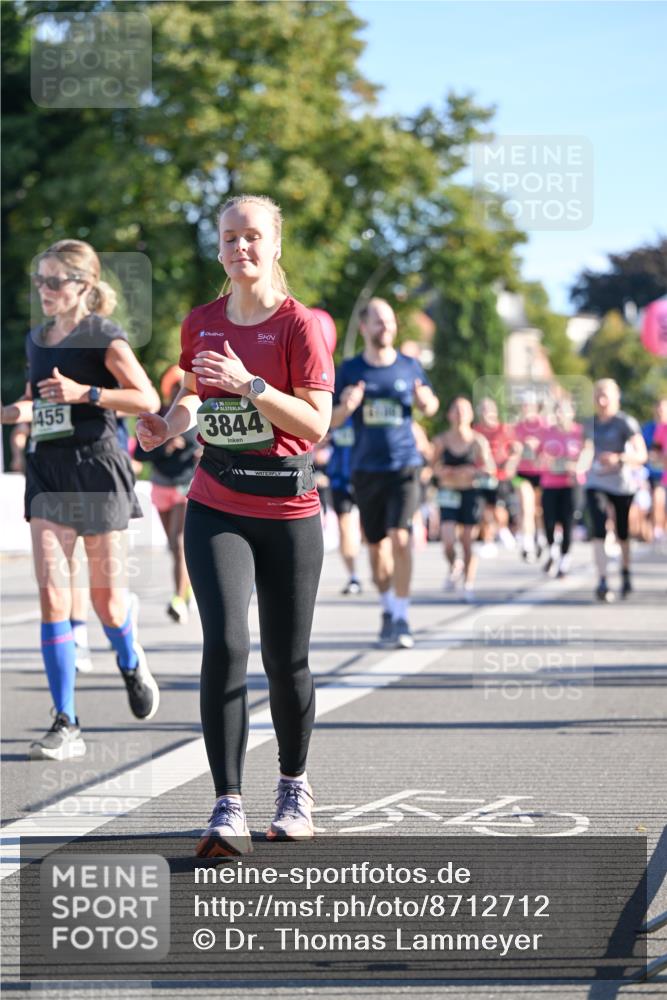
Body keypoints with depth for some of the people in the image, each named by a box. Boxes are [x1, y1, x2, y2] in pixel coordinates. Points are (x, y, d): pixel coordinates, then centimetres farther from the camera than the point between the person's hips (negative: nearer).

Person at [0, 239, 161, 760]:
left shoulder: (103, 336, -7)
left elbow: (148, 398, -13)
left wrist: (85, 392, -22)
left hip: (96, 467, -5)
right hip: (47, 468, 5)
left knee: (105, 595, 6)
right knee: (53, 593, -8)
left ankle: (132, 663, 41)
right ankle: (66, 724, -8)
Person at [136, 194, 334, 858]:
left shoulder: (299, 325, -6)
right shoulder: (201, 324, 7)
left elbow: (317, 423, -13)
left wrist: (249, 383, -23)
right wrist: (168, 425, 3)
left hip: (288, 509, -2)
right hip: (216, 506, 2)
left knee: (286, 659, 6)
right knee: (225, 644, -15)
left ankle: (294, 787, 30)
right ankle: (227, 808, -14)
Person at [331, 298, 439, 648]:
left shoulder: (409, 366, 3)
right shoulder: (350, 370, 2)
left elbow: (430, 406, 16)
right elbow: (331, 420, 5)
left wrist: (425, 400, -8)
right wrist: (346, 407, -17)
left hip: (404, 465, -1)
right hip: (366, 469, 1)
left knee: (400, 537, -15)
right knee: (376, 546, 8)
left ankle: (401, 618, -10)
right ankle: (387, 610, 29)